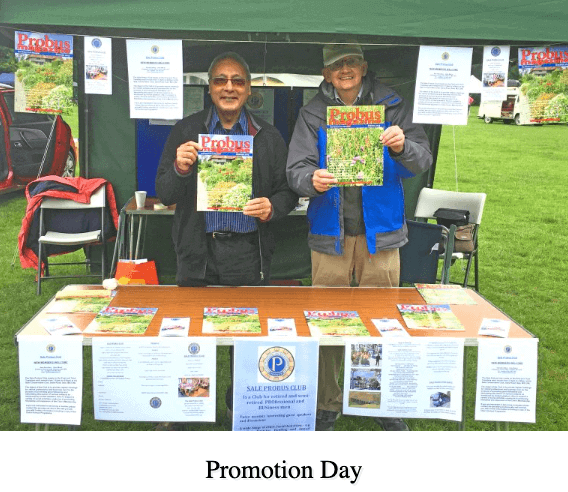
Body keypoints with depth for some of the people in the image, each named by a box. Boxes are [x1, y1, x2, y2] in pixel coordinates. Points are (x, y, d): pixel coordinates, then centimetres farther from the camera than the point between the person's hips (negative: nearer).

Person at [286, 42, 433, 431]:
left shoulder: (392, 106, 4)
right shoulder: (313, 113, 5)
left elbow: (423, 160, -3)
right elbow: (296, 169, -5)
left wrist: (402, 147, -24)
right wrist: (313, 180, -27)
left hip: (380, 231, 0)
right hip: (330, 234, 0)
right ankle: (327, 405, 21)